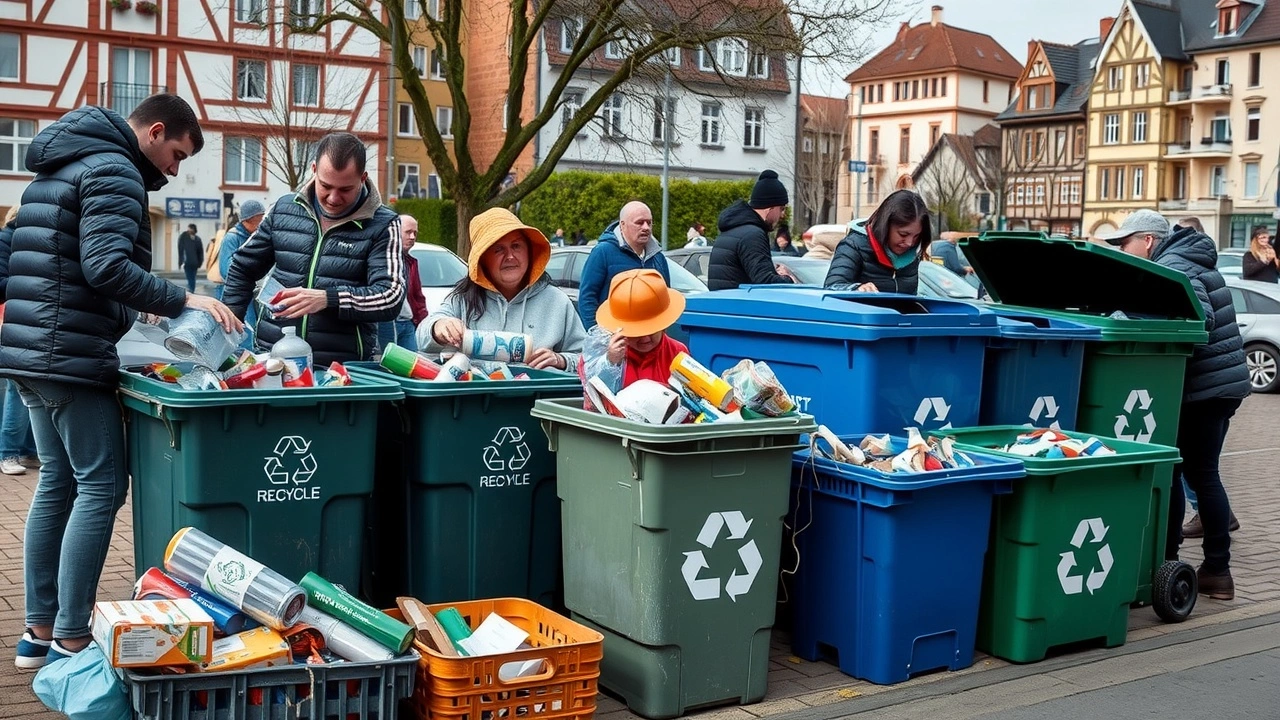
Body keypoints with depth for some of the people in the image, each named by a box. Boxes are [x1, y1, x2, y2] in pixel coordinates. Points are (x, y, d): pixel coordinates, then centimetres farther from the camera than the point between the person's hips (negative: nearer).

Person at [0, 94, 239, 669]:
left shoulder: (58, 166, 22)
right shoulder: (114, 170, -10)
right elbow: (106, 266, -23)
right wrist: (182, 301, -21)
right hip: (73, 357, -10)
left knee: (57, 483, 13)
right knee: (100, 487, -6)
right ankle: (69, 640, -5)